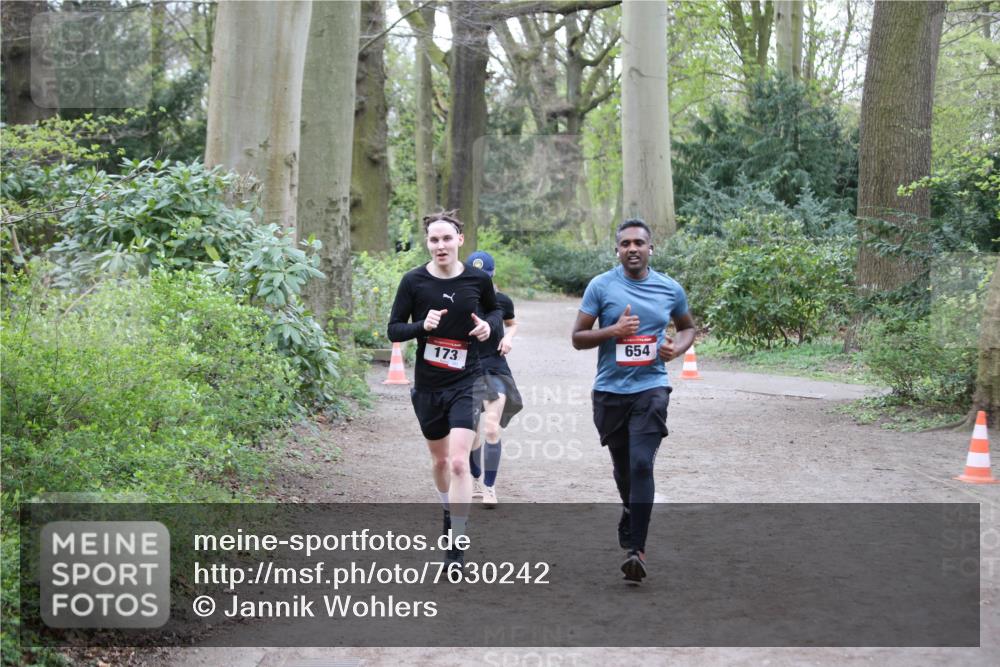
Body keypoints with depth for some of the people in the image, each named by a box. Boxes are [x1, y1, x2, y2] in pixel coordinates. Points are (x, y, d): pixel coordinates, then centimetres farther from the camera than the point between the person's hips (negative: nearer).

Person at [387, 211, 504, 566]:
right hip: (427, 385, 2)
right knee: (440, 459, 19)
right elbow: (393, 330, -3)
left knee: (459, 461, -16)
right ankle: (449, 512, 49)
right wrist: (422, 325, -22)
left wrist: (488, 324, -7)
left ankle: (456, 549, -13)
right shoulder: (414, 281, -7)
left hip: (466, 381, -2)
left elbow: (494, 310, 15)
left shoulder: (478, 279, -5)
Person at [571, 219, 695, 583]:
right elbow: (578, 337, 0)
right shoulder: (600, 286, -2)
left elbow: (688, 327, 20)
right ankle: (631, 511, 46)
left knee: (641, 464, -17)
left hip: (650, 388, -1)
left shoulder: (671, 289, 3)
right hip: (610, 391, 1)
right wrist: (613, 330, -17)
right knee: (622, 467, 15)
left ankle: (637, 550, -17)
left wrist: (677, 348, -2)